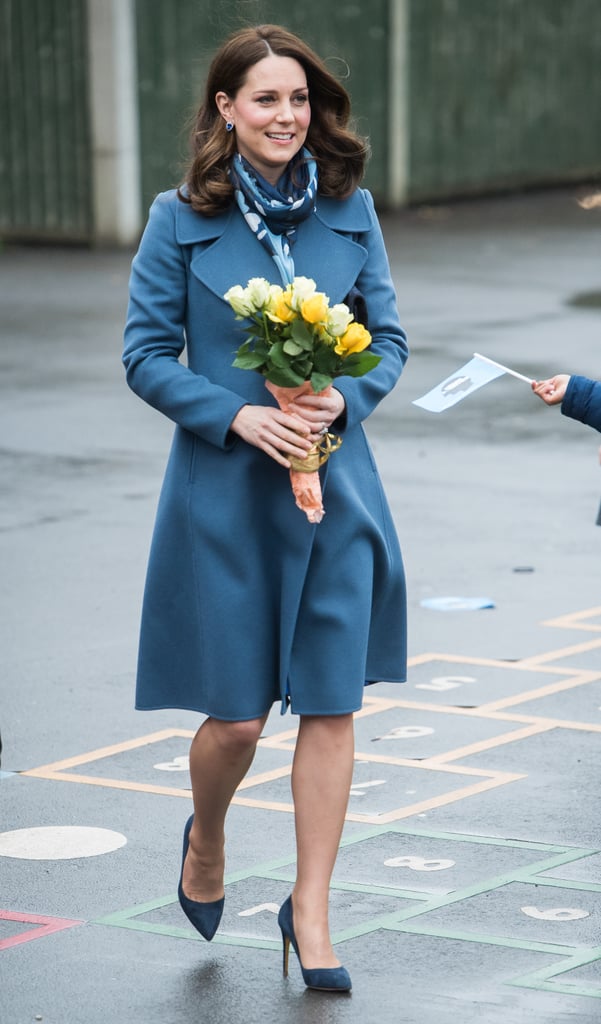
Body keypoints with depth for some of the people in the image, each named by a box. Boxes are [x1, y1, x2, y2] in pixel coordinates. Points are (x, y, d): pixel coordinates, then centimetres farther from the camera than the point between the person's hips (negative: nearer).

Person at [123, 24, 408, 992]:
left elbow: (389, 339, 8)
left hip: (335, 488, 2)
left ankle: (311, 910, 13)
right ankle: (206, 839, 35)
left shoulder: (350, 211, 3)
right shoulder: (181, 221, -3)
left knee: (331, 703, 1)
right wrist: (240, 415, -15)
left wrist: (342, 398, -12)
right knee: (236, 713, 1)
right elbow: (147, 357, -2)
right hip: (224, 495, -2)